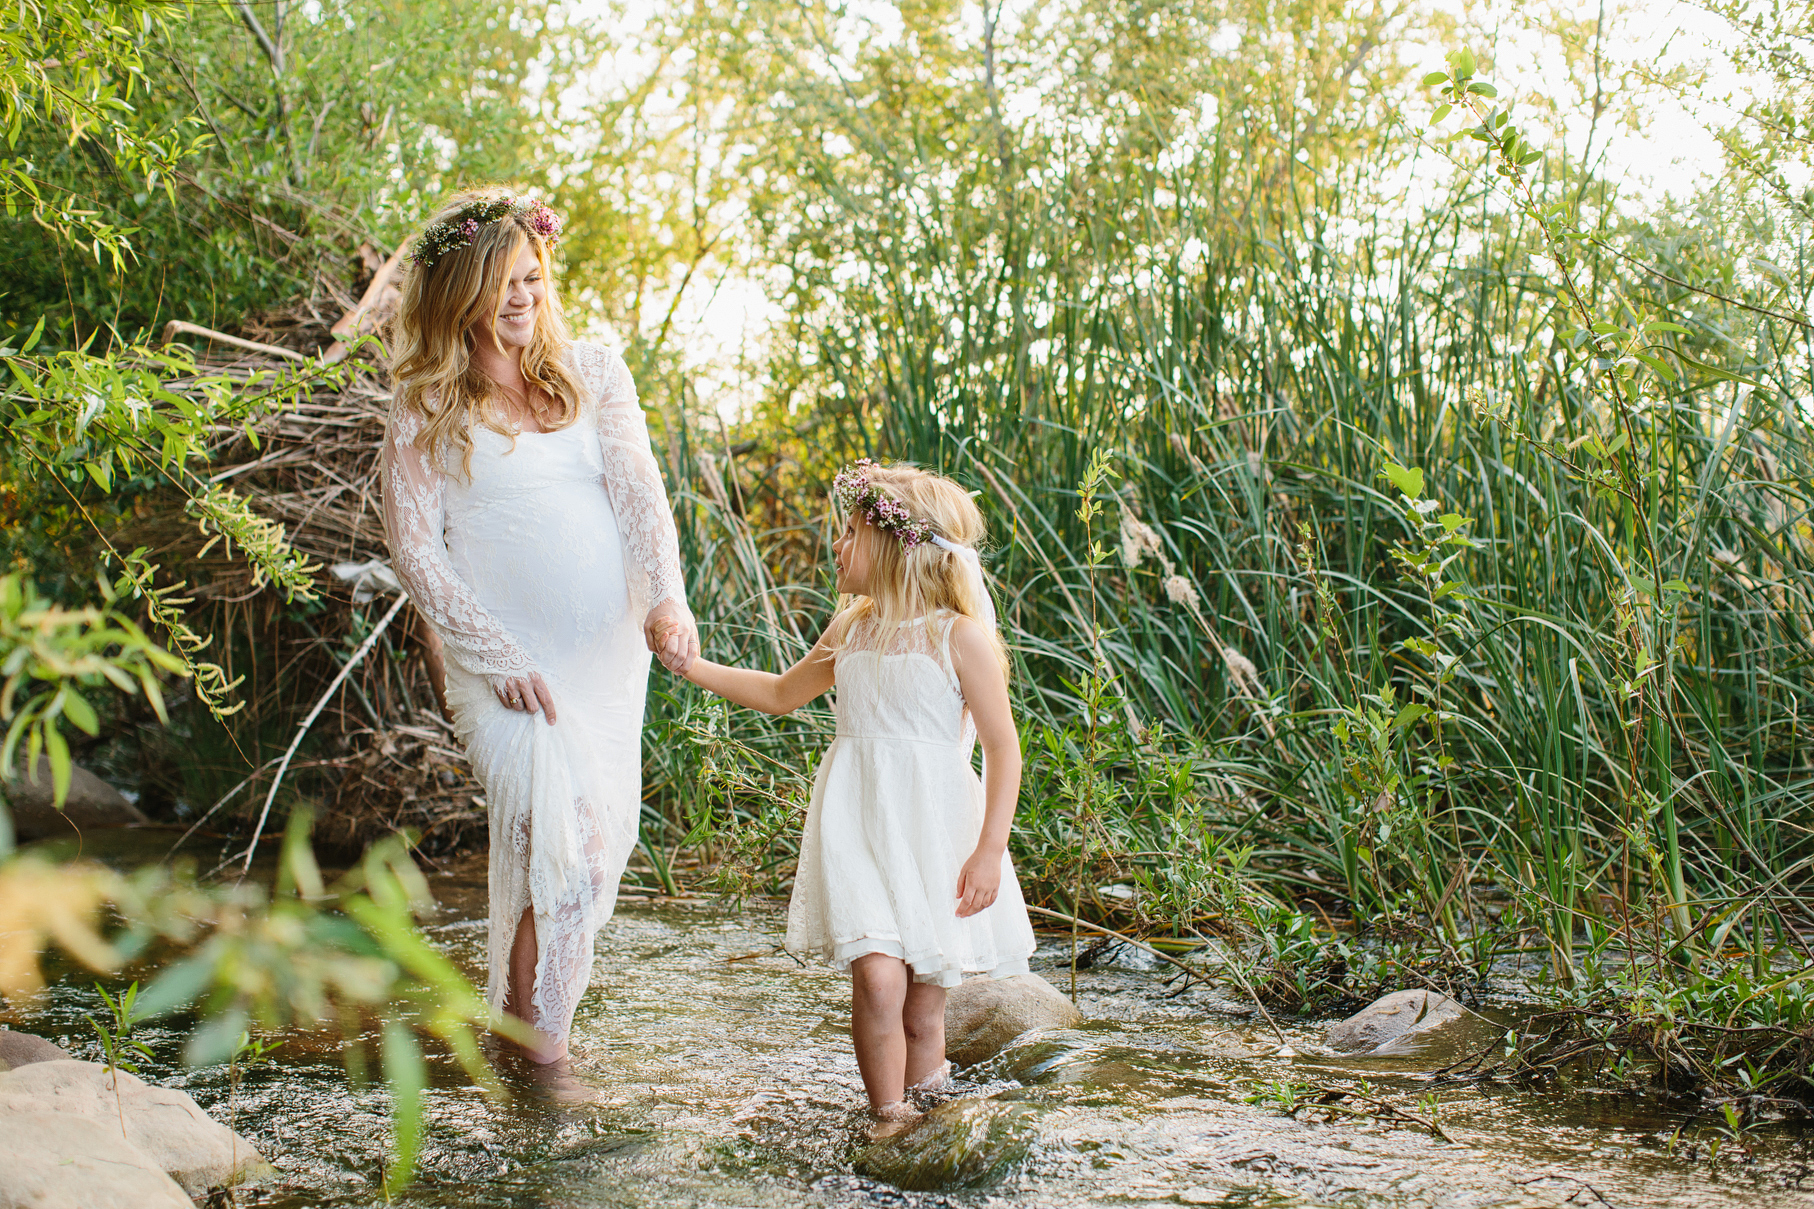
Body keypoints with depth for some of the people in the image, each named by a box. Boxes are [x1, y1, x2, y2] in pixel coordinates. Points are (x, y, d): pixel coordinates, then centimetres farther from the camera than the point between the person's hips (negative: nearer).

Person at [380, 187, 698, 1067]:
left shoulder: (593, 374, 9)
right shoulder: (426, 409, 0)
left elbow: (640, 495, -1)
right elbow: (414, 549, -4)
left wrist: (667, 600, -19)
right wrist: (501, 660, -12)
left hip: (608, 654, 4)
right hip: (503, 663, -4)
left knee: (604, 832, 7)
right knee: (566, 837, -19)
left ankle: (531, 1012, 26)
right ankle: (539, 1042, -7)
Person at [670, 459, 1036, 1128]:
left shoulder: (961, 635, -9)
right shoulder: (850, 628, 8)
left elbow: (1003, 749, -8)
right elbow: (780, 692, 26)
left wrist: (990, 852, -14)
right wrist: (690, 664, 21)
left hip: (934, 836, -3)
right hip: (857, 828, 3)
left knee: (922, 1006, 4)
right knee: (877, 976, -15)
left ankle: (923, 1109, 21)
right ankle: (889, 1119, -2)